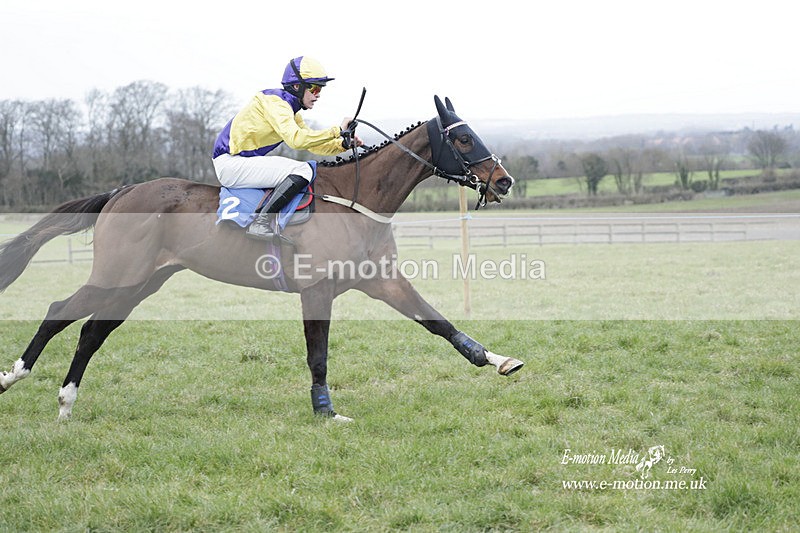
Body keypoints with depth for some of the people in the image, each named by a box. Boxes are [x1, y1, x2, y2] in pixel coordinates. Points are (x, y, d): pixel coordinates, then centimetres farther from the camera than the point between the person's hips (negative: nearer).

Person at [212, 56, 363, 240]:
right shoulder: (274, 101, -15)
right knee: (302, 170, -21)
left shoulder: (290, 109, 16)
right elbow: (296, 139, -29)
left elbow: (313, 145, 17)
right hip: (230, 164, -11)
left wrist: (343, 143, -1)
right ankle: (261, 223, -27)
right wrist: (337, 131, -24)